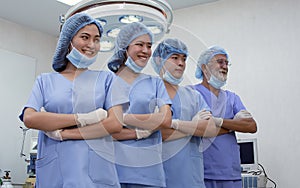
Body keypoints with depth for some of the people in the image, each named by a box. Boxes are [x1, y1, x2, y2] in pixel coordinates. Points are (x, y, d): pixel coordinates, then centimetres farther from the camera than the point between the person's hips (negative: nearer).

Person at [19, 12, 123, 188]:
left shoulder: (106, 78, 6)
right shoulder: (45, 80, 10)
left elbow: (115, 123, -6)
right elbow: (29, 118, -6)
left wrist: (62, 133, -10)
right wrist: (82, 118, -14)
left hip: (96, 170, -1)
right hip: (52, 169, 1)